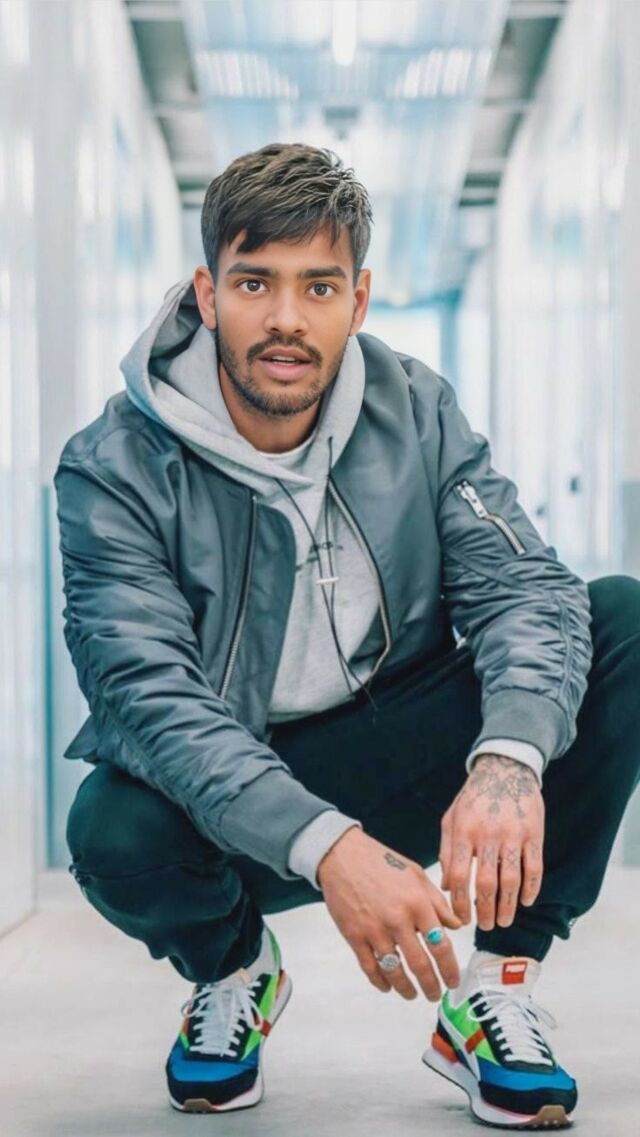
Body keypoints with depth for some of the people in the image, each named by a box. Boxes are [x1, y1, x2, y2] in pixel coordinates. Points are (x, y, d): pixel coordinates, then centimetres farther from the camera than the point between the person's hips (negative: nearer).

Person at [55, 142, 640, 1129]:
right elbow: (149, 695, -27)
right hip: (235, 806, -2)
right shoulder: (114, 470, -16)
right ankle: (234, 965, 3)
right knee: (116, 831, -37)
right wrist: (327, 848, -42)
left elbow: (521, 589, -15)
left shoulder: (417, 412, -6)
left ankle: (497, 989, -10)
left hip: (401, 763, 3)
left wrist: (510, 762, -37)